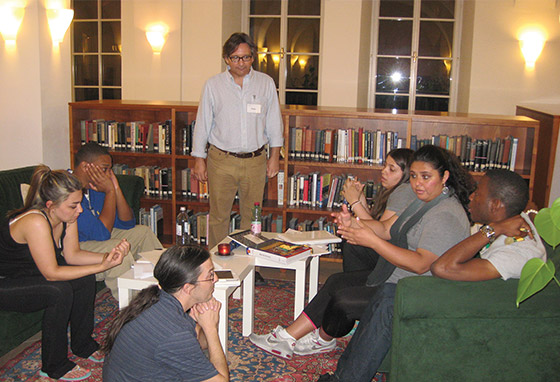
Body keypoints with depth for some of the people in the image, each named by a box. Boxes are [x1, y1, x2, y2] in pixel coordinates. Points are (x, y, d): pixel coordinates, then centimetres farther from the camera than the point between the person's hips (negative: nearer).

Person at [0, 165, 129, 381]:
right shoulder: (35, 222, -35)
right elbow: (52, 273, -30)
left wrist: (107, 256, -18)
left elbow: (72, 255, -2)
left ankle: (82, 345, 13)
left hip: (29, 273, 8)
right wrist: (101, 267, -30)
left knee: (86, 279, -7)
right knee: (60, 291, -27)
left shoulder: (66, 216, -11)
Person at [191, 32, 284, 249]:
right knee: (218, 215, 4)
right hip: (221, 160, -1)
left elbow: (274, 123, 10)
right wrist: (199, 160, 3)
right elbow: (202, 124, 6)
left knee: (252, 216, 8)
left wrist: (274, 157, 6)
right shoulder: (213, 85, 4)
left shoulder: (266, 83, 6)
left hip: (255, 161, 1)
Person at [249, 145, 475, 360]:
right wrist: (353, 223, -14)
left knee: (342, 301, -11)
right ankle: (288, 338, 11)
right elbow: (387, 229, 5)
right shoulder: (424, 201, 9)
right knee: (336, 282, 8)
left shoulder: (446, 216, -23)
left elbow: (420, 264, -30)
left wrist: (372, 240, -30)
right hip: (396, 279, 11)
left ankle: (322, 338, 22)